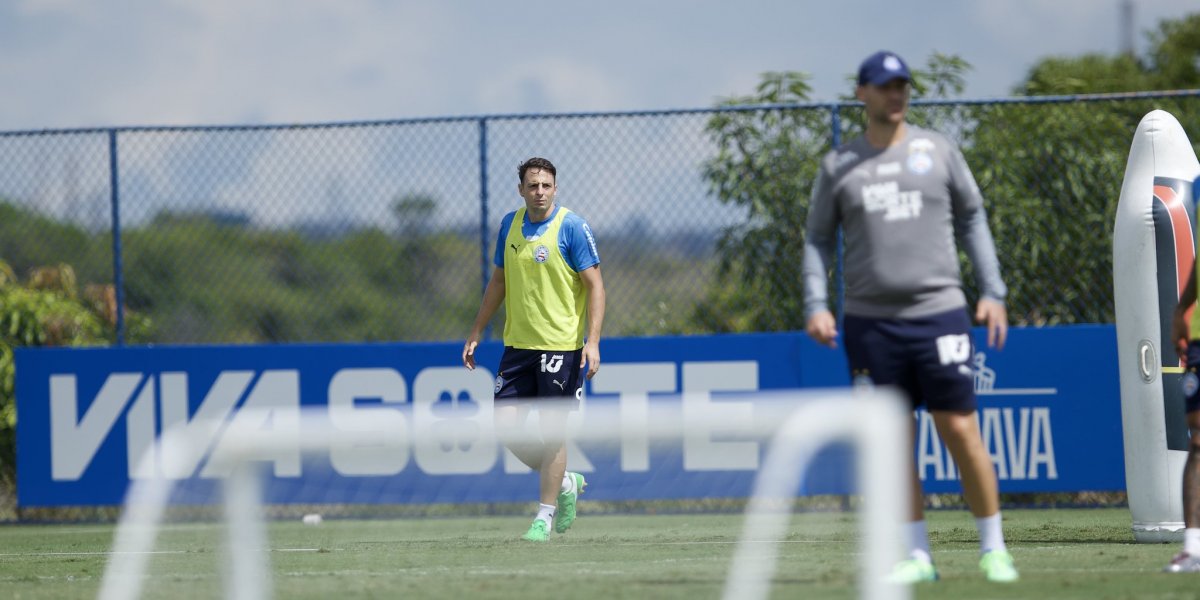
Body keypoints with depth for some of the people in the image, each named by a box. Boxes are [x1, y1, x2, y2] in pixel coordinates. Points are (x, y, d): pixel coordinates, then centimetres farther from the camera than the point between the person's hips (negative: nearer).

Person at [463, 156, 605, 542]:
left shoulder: (572, 227, -9)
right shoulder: (510, 225, 8)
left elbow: (594, 285, -10)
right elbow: (499, 281, 19)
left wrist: (592, 340, -20)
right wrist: (476, 333, 17)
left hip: (561, 346, -6)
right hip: (518, 343, 6)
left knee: (552, 430, -3)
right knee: (507, 425, 1)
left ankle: (545, 515, 7)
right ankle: (564, 482, 22)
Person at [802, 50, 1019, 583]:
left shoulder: (937, 150, 7)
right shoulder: (839, 165, 7)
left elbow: (972, 218, 12)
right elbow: (818, 239, 12)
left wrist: (992, 292, 5)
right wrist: (816, 305, -2)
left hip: (938, 313, -1)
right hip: (869, 320, 1)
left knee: (961, 431, -5)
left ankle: (993, 549, 4)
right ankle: (917, 555, 8)